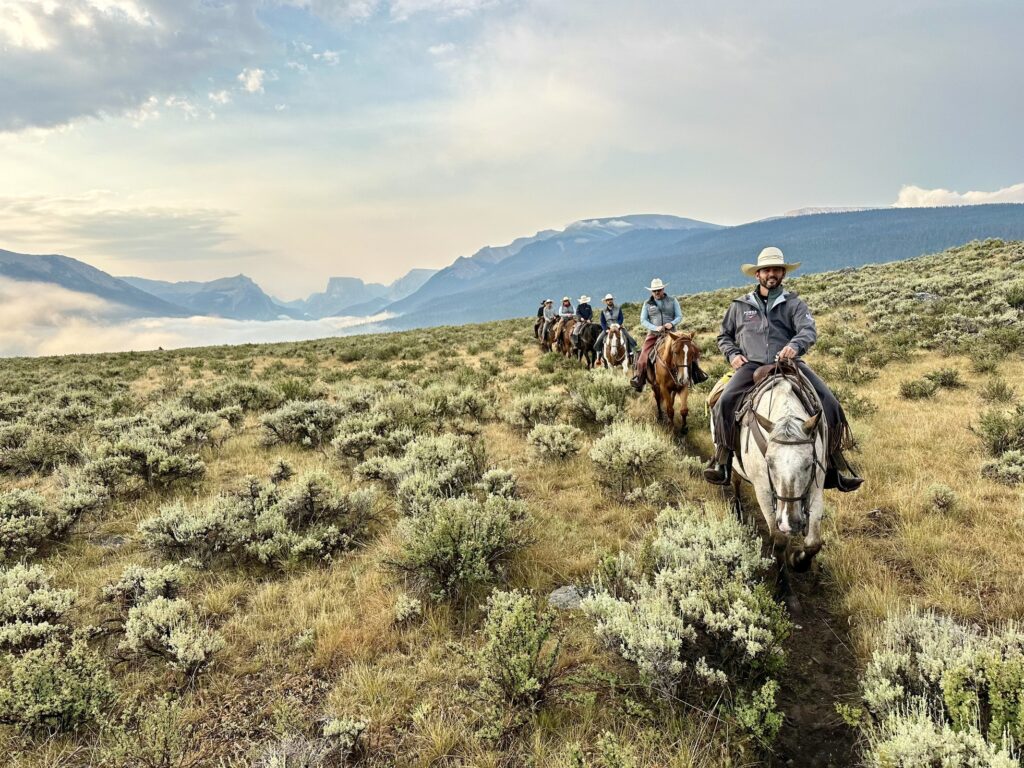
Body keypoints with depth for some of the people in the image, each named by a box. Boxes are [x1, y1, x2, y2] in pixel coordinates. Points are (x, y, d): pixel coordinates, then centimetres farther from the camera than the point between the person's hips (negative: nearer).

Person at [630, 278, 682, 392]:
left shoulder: (672, 301, 9)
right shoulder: (647, 303, 8)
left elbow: (679, 316, 8)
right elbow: (643, 320, 2)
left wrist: (672, 323, -15)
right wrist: (655, 328, -14)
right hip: (653, 334, 0)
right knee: (643, 358, -11)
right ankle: (638, 380, 3)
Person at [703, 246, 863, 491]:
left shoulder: (794, 304, 11)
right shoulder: (740, 305, 16)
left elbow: (809, 330, -6)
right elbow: (724, 336, 25)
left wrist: (795, 345, -29)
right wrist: (732, 354, 3)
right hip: (751, 365, 0)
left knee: (829, 404, -15)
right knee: (725, 402, -29)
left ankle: (832, 471, -2)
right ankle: (721, 461, -18)